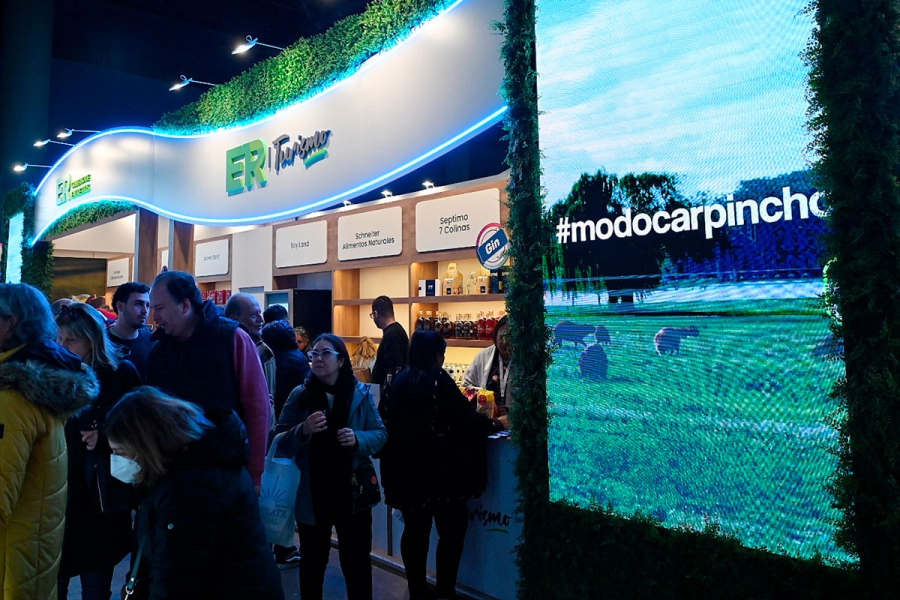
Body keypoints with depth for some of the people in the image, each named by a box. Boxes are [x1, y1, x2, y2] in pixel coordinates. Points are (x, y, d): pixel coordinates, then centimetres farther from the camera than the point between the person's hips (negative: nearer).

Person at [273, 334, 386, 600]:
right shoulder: (299, 395, -3)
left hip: (352, 493, 0)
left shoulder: (360, 393, -3)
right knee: (312, 563, 19)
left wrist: (358, 439, -21)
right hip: (311, 495, 1)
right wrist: (303, 431, -25)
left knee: (357, 563, 13)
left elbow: (380, 435, -1)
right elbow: (279, 444, -6)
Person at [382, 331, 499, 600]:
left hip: (405, 467, 7)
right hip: (436, 467, -7)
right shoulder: (437, 379, -14)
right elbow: (463, 416, -14)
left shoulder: (400, 379, 5)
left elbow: (389, 417, 17)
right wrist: (492, 424, 4)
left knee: (415, 529, 14)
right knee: (452, 529, 6)